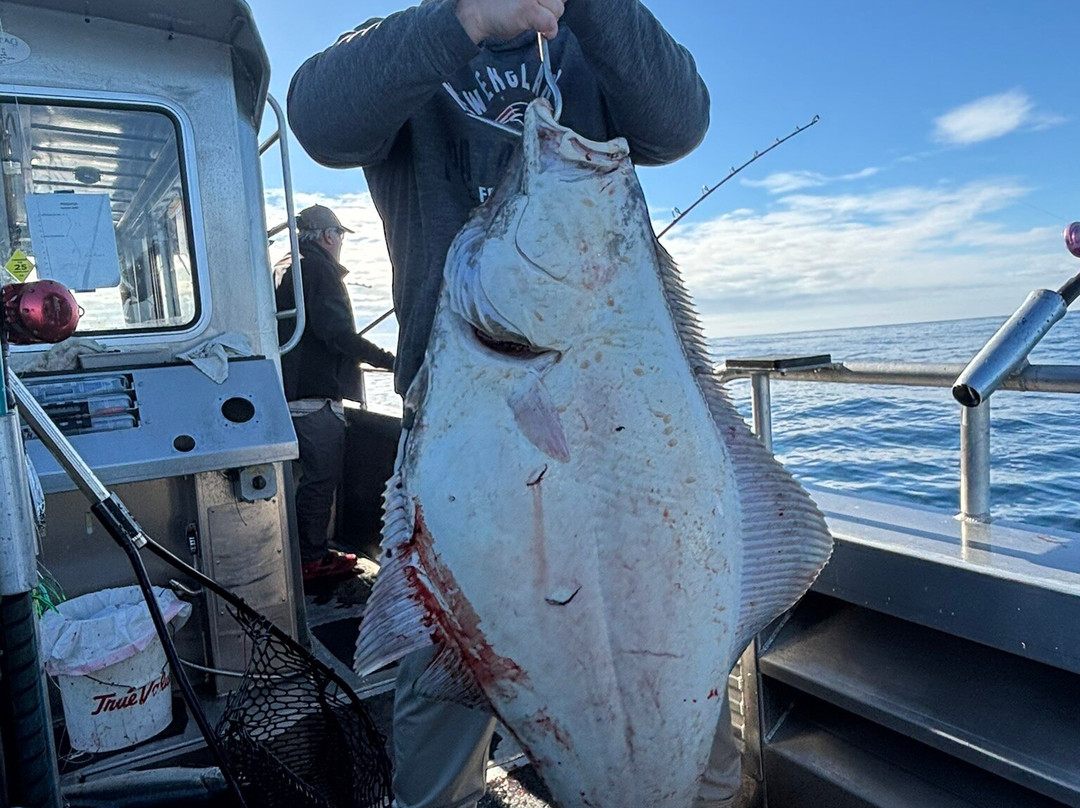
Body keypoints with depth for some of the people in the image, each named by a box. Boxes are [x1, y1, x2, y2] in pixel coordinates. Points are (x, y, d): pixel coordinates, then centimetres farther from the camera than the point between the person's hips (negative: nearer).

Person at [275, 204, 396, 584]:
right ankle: (311, 560, 7)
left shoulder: (284, 268, 18)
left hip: (292, 391, 10)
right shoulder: (319, 268, -12)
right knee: (322, 477, -2)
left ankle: (313, 552, 26)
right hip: (316, 395, -10)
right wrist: (389, 360, -21)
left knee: (315, 474, 17)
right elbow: (338, 332, -23)